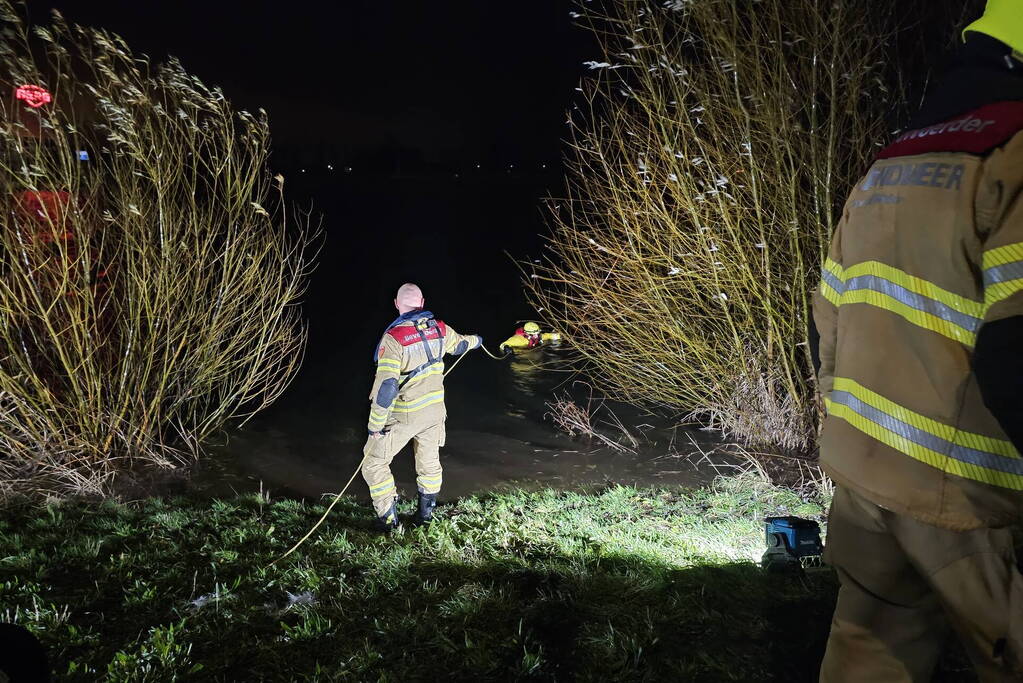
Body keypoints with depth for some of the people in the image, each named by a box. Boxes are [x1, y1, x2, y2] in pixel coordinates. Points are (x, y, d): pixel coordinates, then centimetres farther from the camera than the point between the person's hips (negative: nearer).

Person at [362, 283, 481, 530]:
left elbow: (386, 387, -27)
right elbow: (460, 344, 22)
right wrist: (476, 340, 47)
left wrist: (375, 425, -17)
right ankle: (426, 514, 36)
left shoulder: (393, 337, -21)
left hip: (403, 416, -6)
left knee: (374, 463, 11)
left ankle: (388, 519, 14)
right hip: (434, 411, 6)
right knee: (429, 462, 22)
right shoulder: (440, 329, -2)